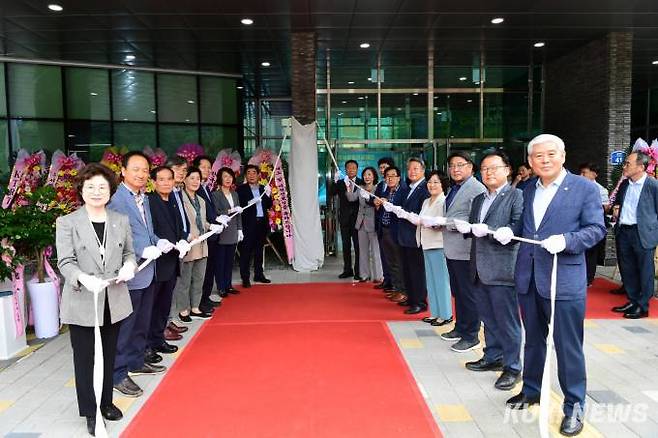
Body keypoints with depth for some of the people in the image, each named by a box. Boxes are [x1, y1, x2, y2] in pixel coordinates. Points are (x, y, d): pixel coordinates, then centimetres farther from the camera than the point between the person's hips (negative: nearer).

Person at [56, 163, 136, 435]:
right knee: (85, 358, 8)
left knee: (108, 355, 16)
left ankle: (106, 402, 34)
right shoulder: (67, 223, -5)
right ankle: (90, 412, 23)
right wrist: (83, 278, -30)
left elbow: (129, 252, 12)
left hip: (114, 301, 3)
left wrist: (129, 265, -11)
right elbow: (65, 262, -11)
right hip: (82, 303, -3)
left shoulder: (121, 220, 5)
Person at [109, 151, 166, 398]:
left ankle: (137, 362, 36)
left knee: (142, 322, 21)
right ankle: (118, 374, 13)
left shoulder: (144, 198, 13)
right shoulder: (116, 199, -17)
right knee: (124, 326, 1)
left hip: (148, 271, 9)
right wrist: (143, 251, -25)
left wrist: (159, 242, 2)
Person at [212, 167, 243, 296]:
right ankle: (221, 288, 6)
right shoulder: (216, 195, -5)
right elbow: (216, 213, -12)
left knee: (230, 260, 10)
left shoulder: (235, 194, 14)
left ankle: (228, 285, 18)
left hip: (233, 233, 6)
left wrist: (240, 230, 10)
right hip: (222, 233, -5)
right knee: (220, 261, 0)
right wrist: (230, 211, -20)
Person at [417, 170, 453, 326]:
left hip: (439, 245, -9)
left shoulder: (445, 201, -10)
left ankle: (445, 314, 6)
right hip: (427, 244, 9)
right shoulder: (426, 202, 17)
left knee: (441, 279, -4)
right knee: (431, 280, 12)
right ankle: (435, 312, 21)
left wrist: (433, 224, -30)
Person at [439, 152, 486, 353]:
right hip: (452, 249, 9)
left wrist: (446, 222, -20)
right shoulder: (453, 189, 16)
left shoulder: (476, 189, -13)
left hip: (465, 251, -9)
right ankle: (460, 328, 32)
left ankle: (471, 336, 11)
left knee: (468, 294, 0)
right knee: (457, 292, 18)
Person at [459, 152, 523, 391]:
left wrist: (488, 230, -22)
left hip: (502, 268, -7)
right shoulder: (478, 199, 20)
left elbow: (518, 227, -16)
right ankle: (493, 357, 30)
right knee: (488, 318, 16)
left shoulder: (516, 195, -5)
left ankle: (512, 367, 11)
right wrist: (467, 227, 0)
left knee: (507, 320, 0)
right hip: (480, 269, 7)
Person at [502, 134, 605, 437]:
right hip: (529, 278, 6)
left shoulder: (584, 188, -5)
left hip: (564, 279, -5)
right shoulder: (528, 190, 11)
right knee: (533, 340, 19)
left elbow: (596, 228, -7)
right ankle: (531, 390, 36)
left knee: (568, 346, 3)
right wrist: (509, 232, -2)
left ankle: (574, 405, 19)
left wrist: (566, 240, -23)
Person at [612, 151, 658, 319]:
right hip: (623, 232, 6)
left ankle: (642, 306, 16)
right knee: (627, 269, 14)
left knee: (644, 271, 5)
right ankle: (633, 301, 28)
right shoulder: (625, 184, 8)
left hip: (643, 234, -6)